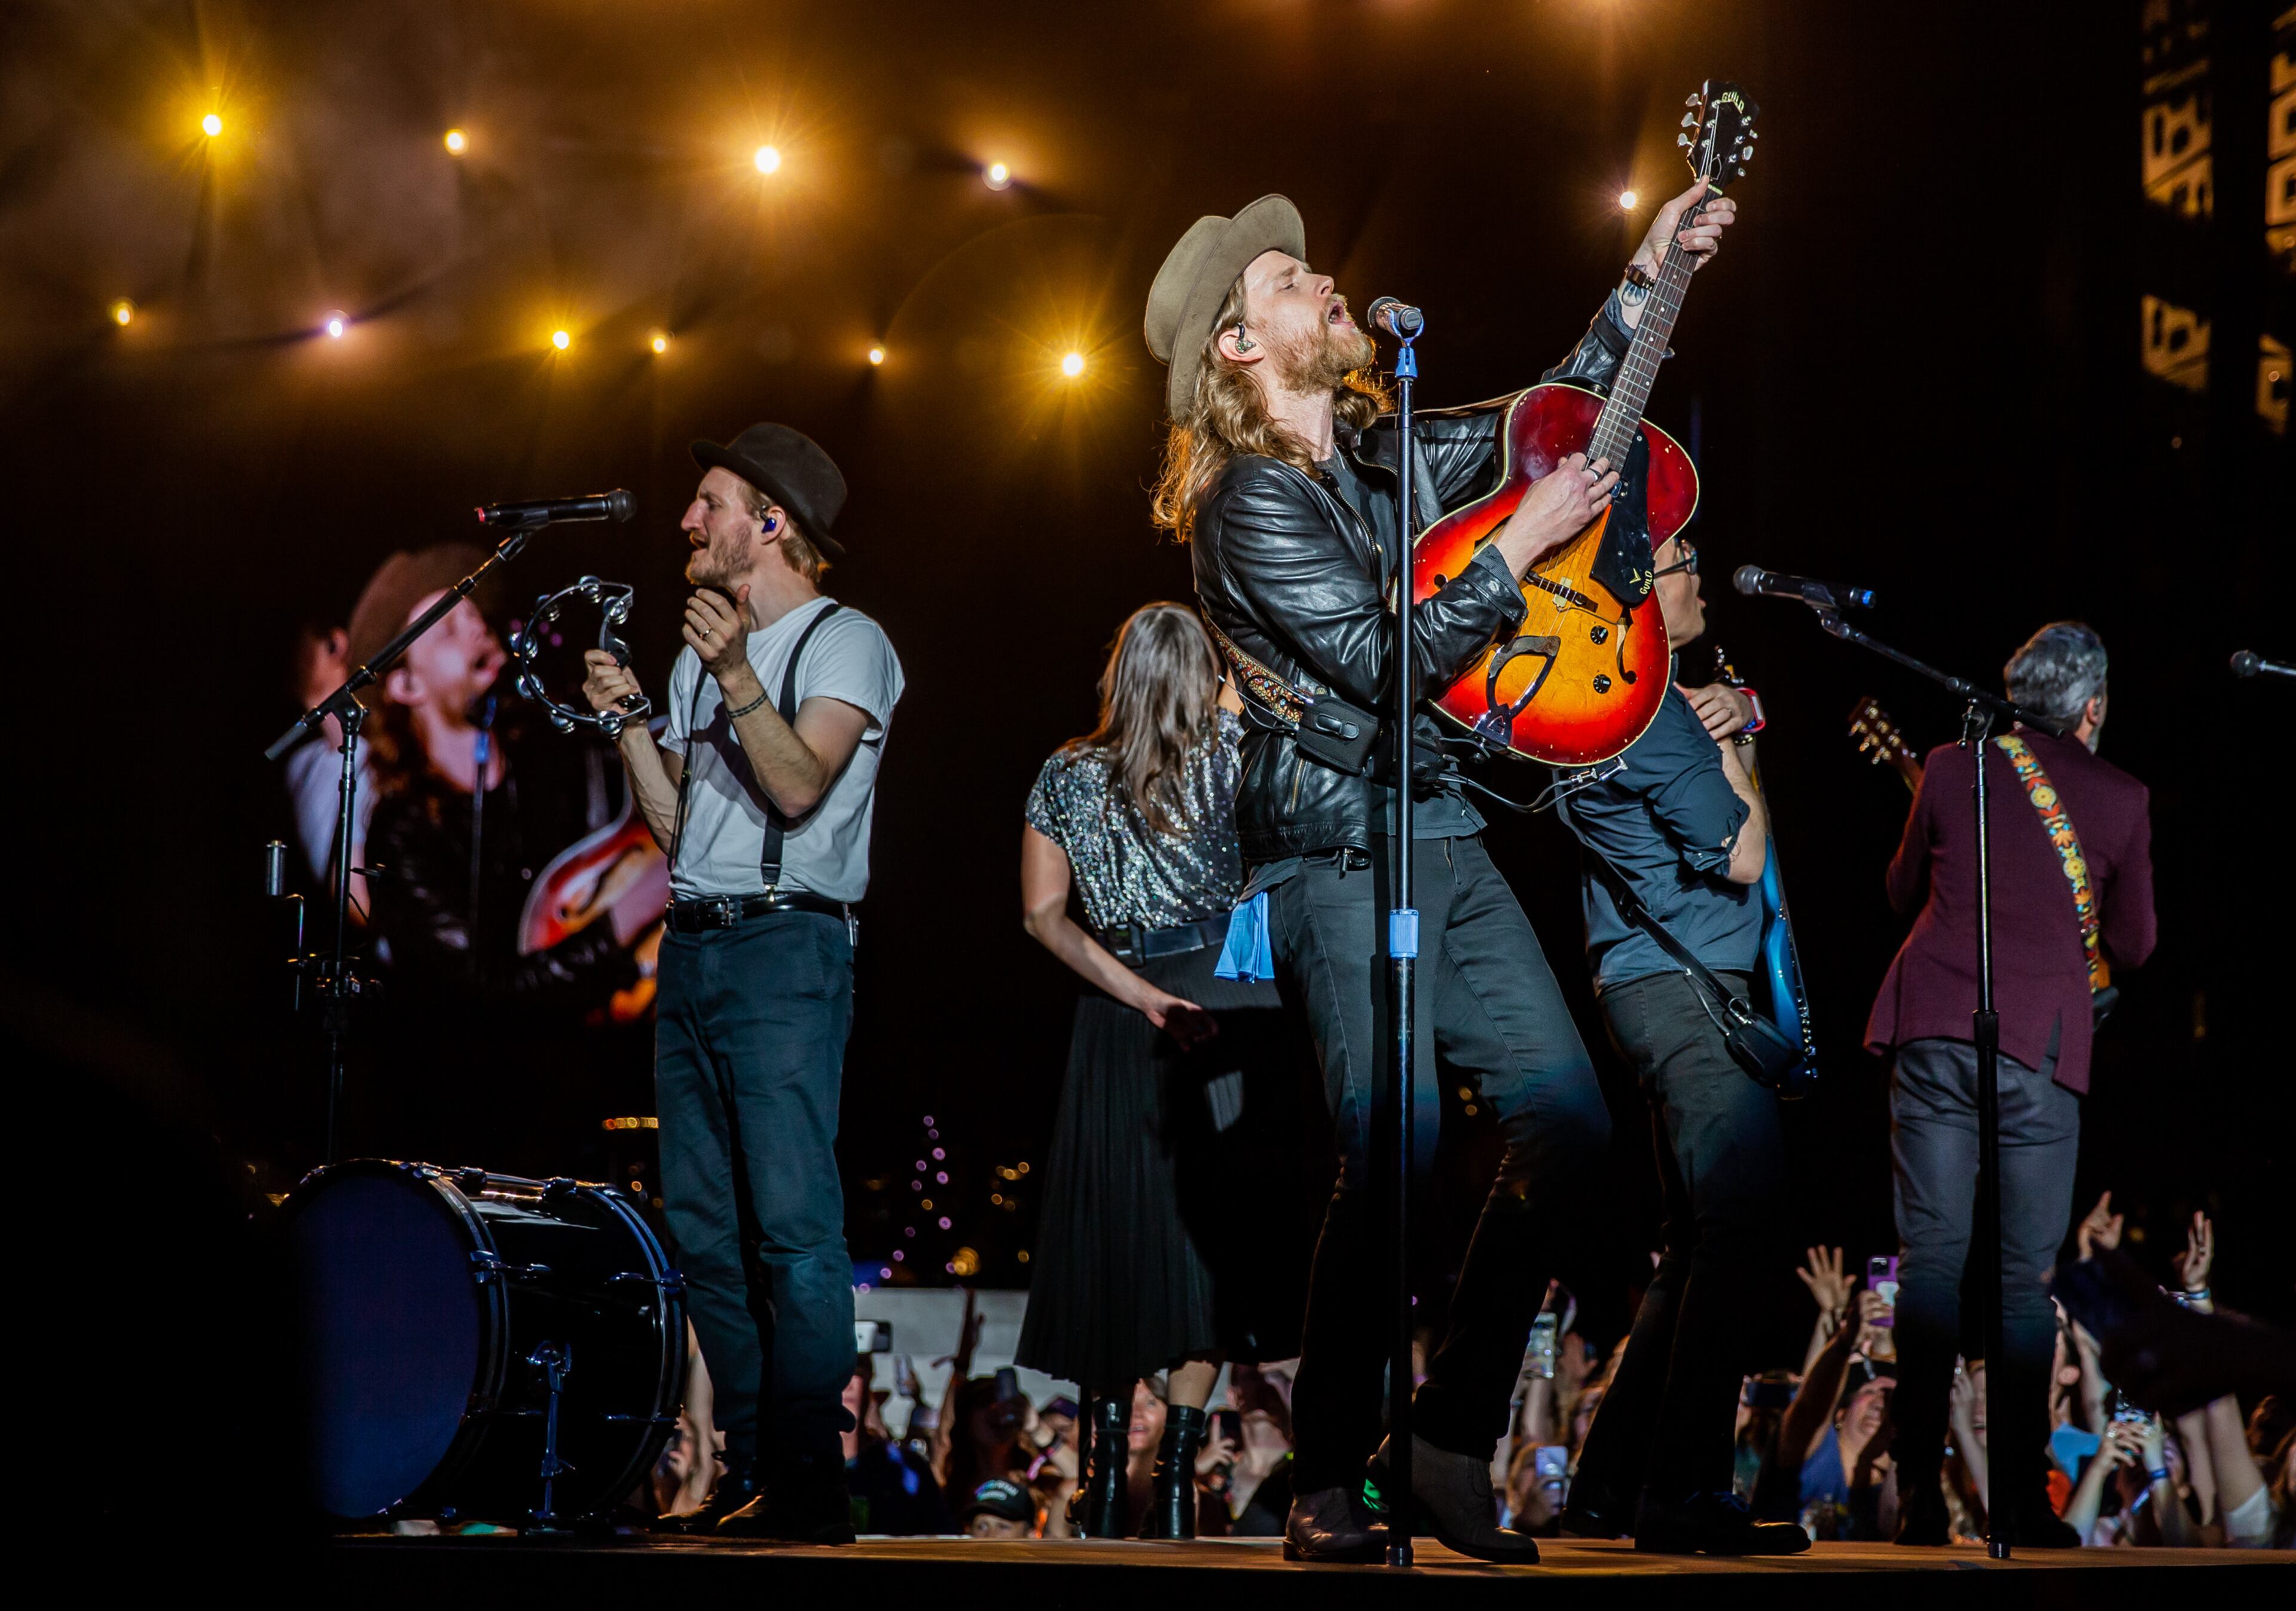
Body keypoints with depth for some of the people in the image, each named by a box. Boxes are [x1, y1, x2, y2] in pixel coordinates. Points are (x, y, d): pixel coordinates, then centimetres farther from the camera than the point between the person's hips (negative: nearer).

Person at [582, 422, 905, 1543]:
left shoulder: (845, 642, -2)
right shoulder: (698, 655, 21)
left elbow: (800, 785, -16)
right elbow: (676, 827, 18)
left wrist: (737, 675, -25)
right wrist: (626, 722, 7)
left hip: (785, 951, -8)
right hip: (690, 948, 8)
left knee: (793, 1225, -13)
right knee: (705, 1231, 5)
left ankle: (811, 1484, -13)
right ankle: (750, 1474, 9)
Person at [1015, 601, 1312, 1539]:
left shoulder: (1066, 777, 5)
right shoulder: (1228, 755, -5)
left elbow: (1043, 914, 1)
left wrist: (1140, 994, -4)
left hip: (1118, 1016, 3)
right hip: (1228, 1004, -2)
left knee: (1112, 1234, 9)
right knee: (1206, 1232, -1)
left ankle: (1107, 1468, 9)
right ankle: (1176, 1472, -7)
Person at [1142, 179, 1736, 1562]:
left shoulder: (1376, 448, 16)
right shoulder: (1250, 496, -8)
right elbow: (1385, 664, -15)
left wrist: (1649, 277, 24)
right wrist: (1523, 544, -11)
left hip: (1445, 840, 8)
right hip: (1341, 857, -8)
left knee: (1567, 1116, -1)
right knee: (1395, 1154, -15)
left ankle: (1455, 1442, 7)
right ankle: (1332, 1486, -5)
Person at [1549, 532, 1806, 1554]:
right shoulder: (1652, 711, -14)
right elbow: (1742, 855, -12)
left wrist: (1726, 720, 11)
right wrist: (1730, 748, 2)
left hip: (1661, 994, 11)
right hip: (1684, 985, -11)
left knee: (1697, 1246, 13)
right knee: (1738, 1229, -15)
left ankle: (1610, 1487, 15)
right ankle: (1684, 1499, -18)